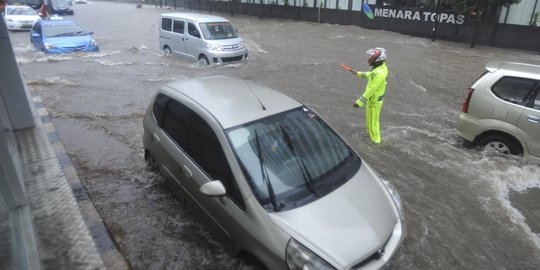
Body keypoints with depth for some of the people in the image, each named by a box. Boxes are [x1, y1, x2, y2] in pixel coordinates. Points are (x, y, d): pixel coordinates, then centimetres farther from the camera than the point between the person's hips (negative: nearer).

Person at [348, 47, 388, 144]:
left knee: (372, 121, 11)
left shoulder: (380, 73, -34)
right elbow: (370, 74, 17)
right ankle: (372, 134, 48)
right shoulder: (382, 66, -4)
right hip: (374, 99, 9)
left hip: (373, 101, -9)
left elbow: (371, 90, -33)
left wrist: (359, 102, -30)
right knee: (371, 119, 28)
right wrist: (358, 73, 22)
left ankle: (375, 139, 30)